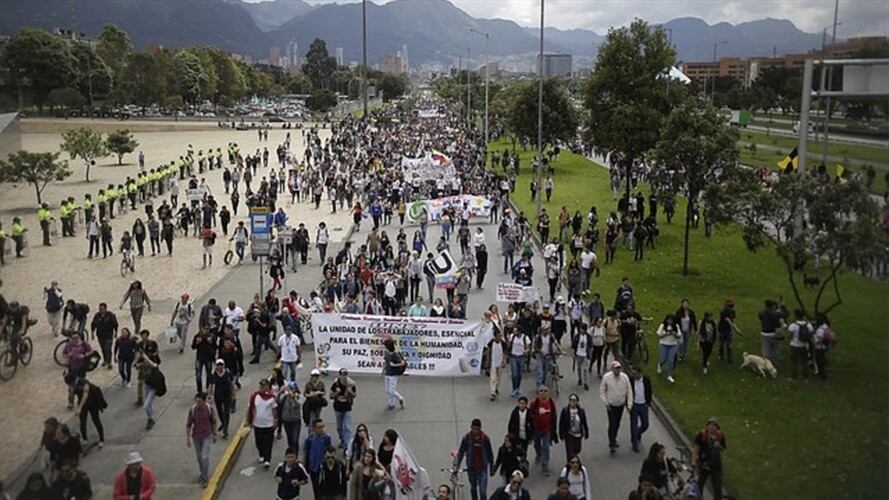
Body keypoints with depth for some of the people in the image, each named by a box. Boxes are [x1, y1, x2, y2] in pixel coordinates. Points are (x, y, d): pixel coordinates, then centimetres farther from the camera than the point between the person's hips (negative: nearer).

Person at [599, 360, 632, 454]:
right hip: (611, 406, -3)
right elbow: (602, 391, -5)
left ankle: (614, 439, 40)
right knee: (612, 425, -6)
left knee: (617, 424, 17)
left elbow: (629, 391, -3)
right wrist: (606, 403, -10)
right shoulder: (606, 377, -16)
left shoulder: (625, 377, -11)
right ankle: (612, 444, 4)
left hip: (621, 405, 3)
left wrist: (629, 404, -6)